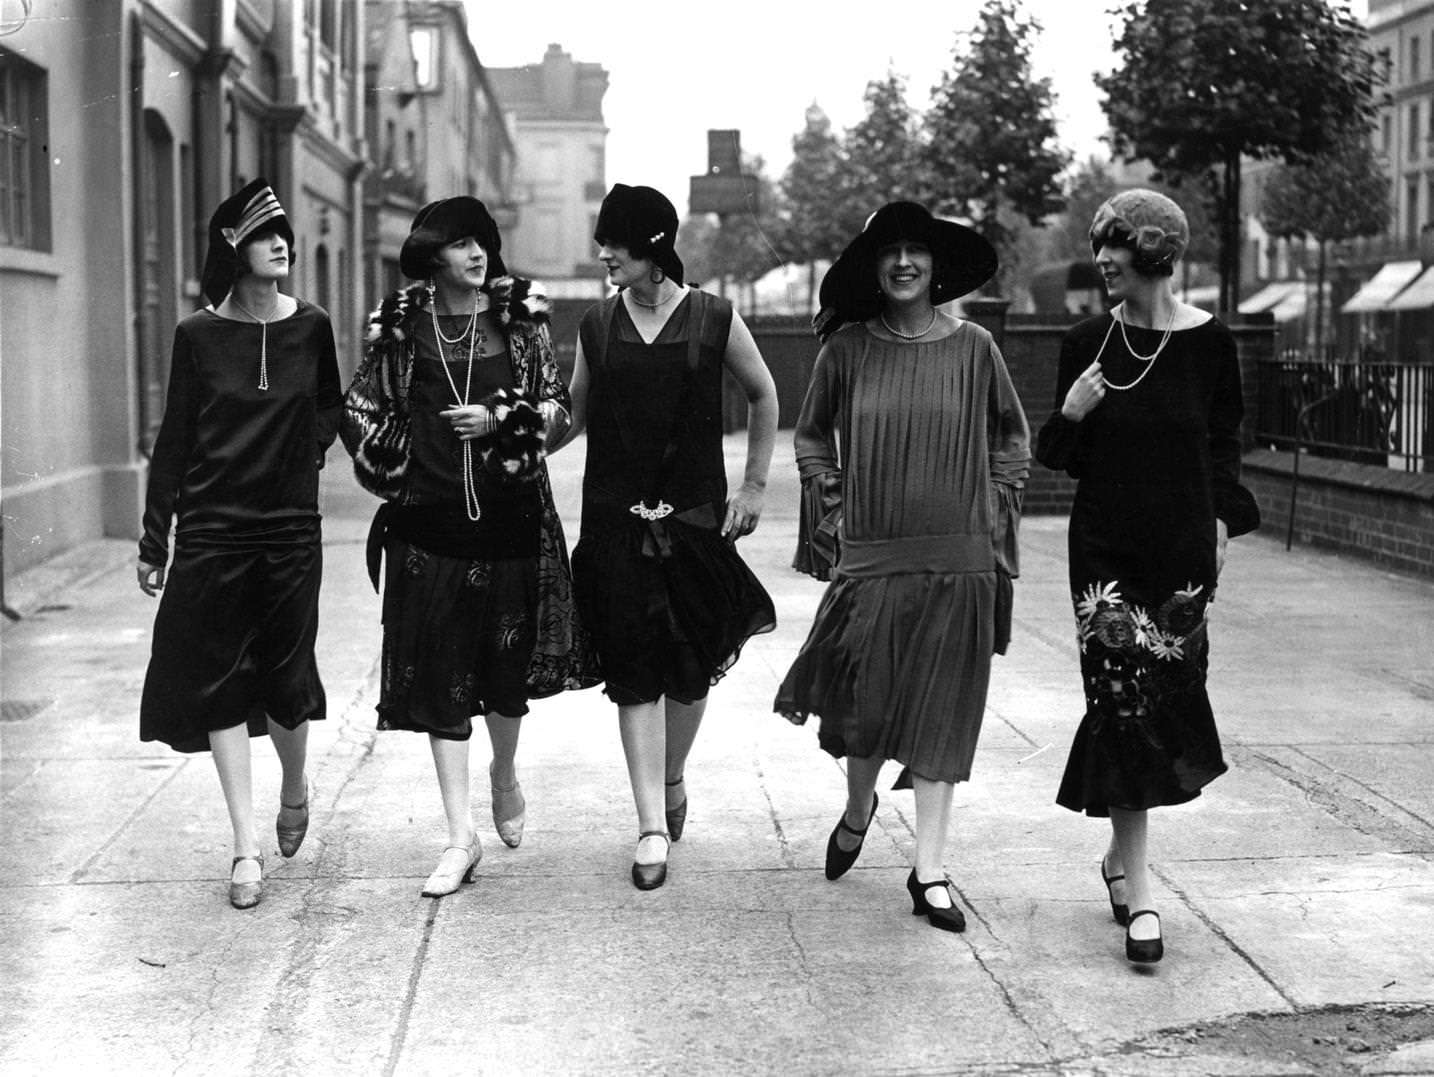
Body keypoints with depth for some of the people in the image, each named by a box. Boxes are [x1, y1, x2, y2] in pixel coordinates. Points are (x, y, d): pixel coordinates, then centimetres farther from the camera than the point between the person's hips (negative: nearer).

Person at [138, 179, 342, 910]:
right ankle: (247, 846, 6)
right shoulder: (198, 335, -3)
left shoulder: (310, 327, 0)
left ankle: (294, 790, 37)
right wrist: (154, 541, 2)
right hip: (211, 534, -1)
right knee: (218, 684, -1)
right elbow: (174, 441, 1)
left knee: (283, 681, 6)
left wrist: (304, 453, 3)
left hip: (291, 533, 1)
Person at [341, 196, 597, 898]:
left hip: (510, 515, 0)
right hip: (428, 524, 0)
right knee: (439, 676, -2)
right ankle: (461, 836, 4)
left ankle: (504, 776, 41)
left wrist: (499, 420, -11)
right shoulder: (400, 323, 2)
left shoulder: (520, 317, 2)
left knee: (507, 667, 10)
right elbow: (360, 410, 11)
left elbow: (558, 406, 4)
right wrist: (393, 473, 2)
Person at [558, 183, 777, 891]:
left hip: (695, 515, -1)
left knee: (691, 668, 6)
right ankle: (653, 827, 2)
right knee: (633, 671, -2)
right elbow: (574, 414, 14)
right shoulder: (597, 325, 4)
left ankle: (673, 779, 34)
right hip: (616, 518, 1)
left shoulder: (714, 320, -2)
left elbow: (763, 396, 10)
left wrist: (754, 485, 7)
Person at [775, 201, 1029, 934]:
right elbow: (810, 434, 14)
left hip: (956, 562, 0)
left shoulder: (972, 348, 0)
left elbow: (1011, 438, 12)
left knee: (939, 713, 2)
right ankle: (857, 810, 36)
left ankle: (929, 871, 8)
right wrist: (833, 508, 5)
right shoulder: (848, 348, 1)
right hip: (868, 556, 0)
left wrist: (993, 511, 3)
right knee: (865, 703, 4)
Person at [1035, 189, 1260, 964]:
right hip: (1106, 549, 0)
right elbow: (1064, 460, 7)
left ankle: (1121, 856, 29)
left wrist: (1223, 519, 0)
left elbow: (1223, 443, 10)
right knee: (1124, 704, -6)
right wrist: (1070, 414, -12)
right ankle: (1138, 894, -1)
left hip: (1182, 549, 0)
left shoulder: (1208, 341, 0)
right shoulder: (1087, 342, 2)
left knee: (1168, 693, 5)